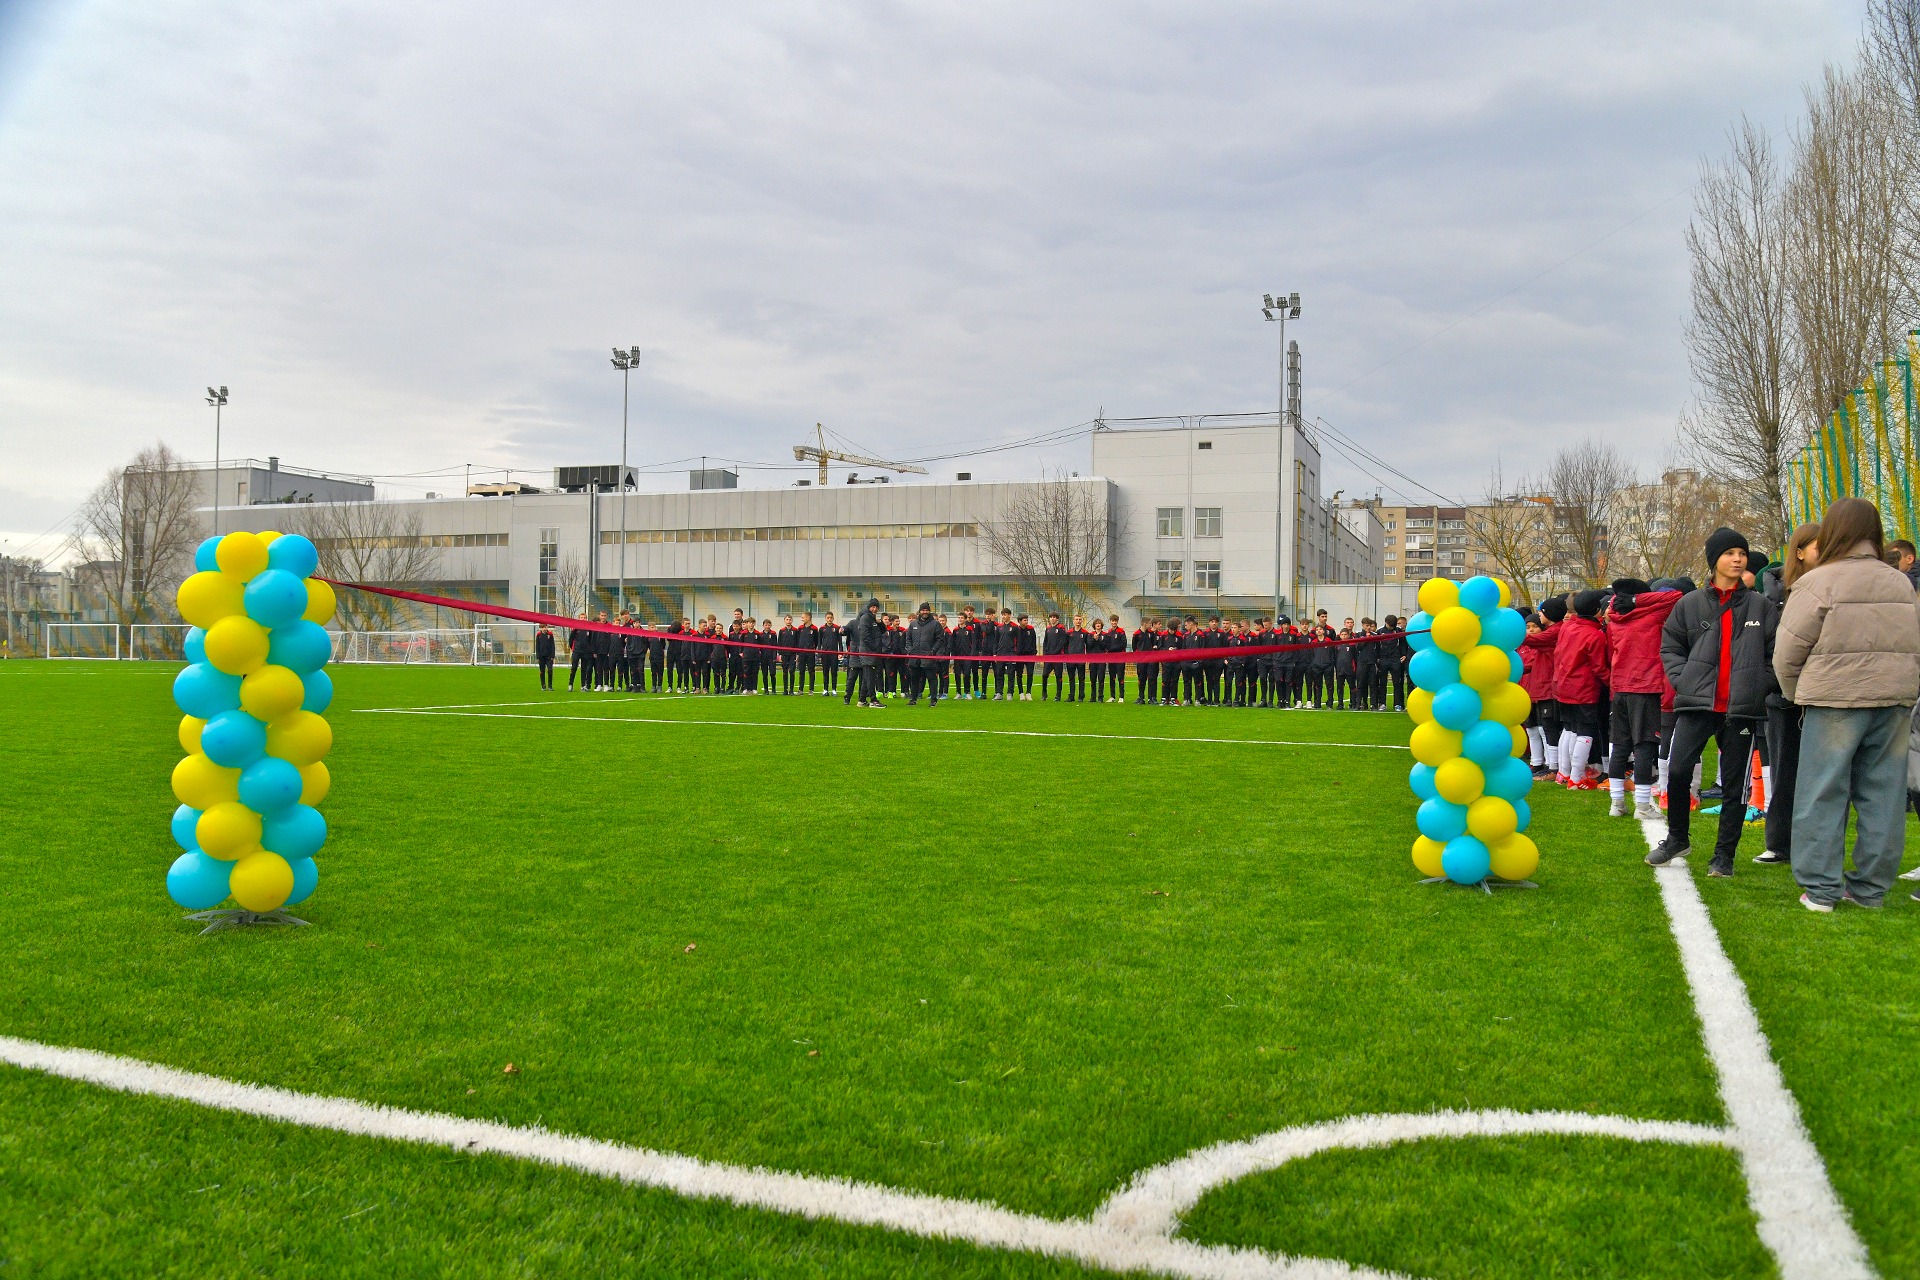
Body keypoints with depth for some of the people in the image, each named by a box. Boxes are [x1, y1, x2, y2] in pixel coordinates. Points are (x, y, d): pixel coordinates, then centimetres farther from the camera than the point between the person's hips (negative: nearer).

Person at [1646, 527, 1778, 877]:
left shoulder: (1760, 606, 8)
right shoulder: (1690, 604, 7)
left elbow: (1775, 653, 9)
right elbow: (1670, 648, 10)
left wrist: (1759, 687, -2)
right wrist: (1684, 680, -3)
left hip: (1742, 707, 1)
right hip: (1697, 703, 0)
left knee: (1734, 782, 4)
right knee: (1677, 770, -9)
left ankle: (1725, 854, 15)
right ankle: (1677, 838, 13)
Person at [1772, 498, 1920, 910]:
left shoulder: (1818, 582, -7)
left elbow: (1788, 654, -6)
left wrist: (1797, 695, 10)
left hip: (1835, 700, -5)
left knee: (1822, 794, 1)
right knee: (1882, 794, 9)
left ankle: (1821, 888, 2)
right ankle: (1870, 887, 14)